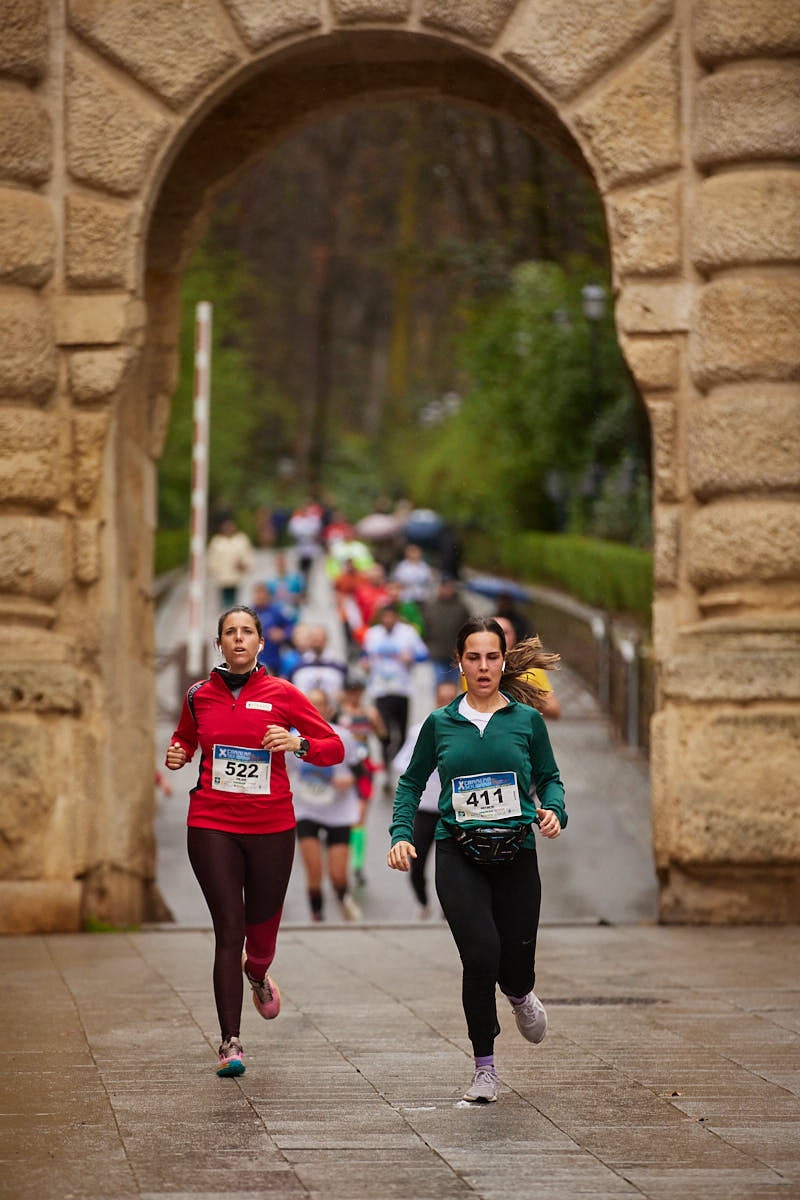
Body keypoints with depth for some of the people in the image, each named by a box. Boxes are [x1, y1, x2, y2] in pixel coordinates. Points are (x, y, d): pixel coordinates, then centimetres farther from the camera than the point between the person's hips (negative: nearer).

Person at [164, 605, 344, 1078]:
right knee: (229, 930, -9)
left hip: (271, 826, 0)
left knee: (262, 928, 8)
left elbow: (335, 748, 1)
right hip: (212, 825, 0)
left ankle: (258, 972, 47)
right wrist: (178, 755, 4)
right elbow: (186, 737, 27)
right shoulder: (200, 696, 6)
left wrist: (298, 743, -18)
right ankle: (230, 1042, -7)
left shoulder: (282, 694, 0)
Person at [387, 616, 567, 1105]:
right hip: (459, 857, -1)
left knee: (516, 963, 2)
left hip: (516, 854, 1)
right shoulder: (441, 723, 5)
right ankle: (485, 1066, -2)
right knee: (481, 954, -18)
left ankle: (520, 994, 44)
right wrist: (402, 834, 2)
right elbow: (412, 782, 15)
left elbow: (550, 778, 12)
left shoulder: (527, 719, 5)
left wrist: (553, 810, -9)